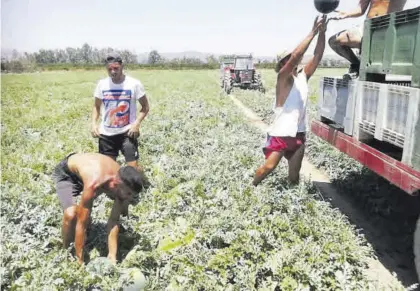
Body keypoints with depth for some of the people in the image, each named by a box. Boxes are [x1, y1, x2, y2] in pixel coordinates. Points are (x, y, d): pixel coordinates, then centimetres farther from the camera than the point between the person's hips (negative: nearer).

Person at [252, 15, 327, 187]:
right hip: (280, 134, -6)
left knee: (294, 173, 12)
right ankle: (252, 187, 20)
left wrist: (322, 32, -10)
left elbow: (317, 56, 1)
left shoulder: (303, 77, 8)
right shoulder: (283, 77, -10)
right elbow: (296, 55, -24)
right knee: (268, 167, -3)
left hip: (298, 134, 6)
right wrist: (313, 32, -21)